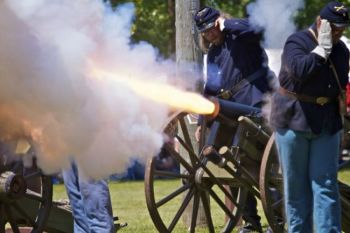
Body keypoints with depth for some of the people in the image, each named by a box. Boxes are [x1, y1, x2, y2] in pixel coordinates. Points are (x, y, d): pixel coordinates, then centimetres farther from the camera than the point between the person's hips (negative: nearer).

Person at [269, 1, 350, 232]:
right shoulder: (297, 42, -9)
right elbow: (299, 70, -29)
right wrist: (322, 49, -21)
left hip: (326, 124, 4)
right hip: (294, 121, -4)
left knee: (325, 184, -3)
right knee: (296, 184, 3)